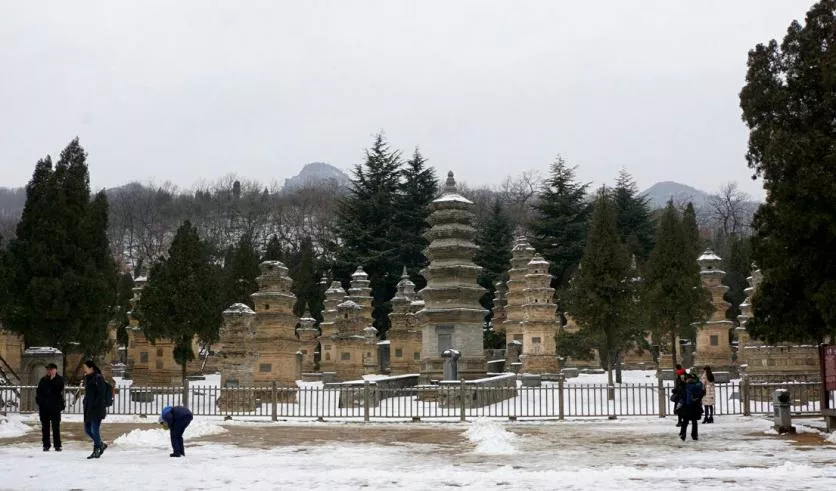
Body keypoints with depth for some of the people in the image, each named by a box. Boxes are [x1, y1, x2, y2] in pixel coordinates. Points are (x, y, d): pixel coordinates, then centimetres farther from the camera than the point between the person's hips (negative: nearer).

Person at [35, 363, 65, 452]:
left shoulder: (59, 379, 1)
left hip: (55, 407, -3)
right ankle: (46, 445, 12)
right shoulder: (43, 380, 10)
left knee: (56, 427, -1)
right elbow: (38, 392, 12)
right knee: (45, 427, 7)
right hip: (44, 407, 3)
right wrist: (39, 401, -3)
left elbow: (59, 388, -16)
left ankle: (57, 445, 2)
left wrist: (53, 379, -19)